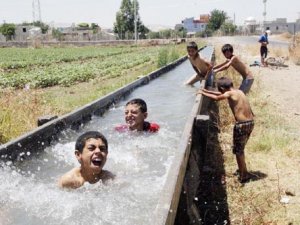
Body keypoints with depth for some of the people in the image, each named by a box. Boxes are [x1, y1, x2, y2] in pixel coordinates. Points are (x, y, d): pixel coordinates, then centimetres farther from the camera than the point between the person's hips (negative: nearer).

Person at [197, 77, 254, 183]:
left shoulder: (229, 94, -10)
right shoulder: (239, 92, 14)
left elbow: (217, 98, 6)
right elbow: (222, 94, 27)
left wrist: (203, 93, 18)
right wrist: (207, 91, 32)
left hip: (242, 124, -8)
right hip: (250, 122, 8)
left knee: (238, 150, 7)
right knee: (240, 148, 24)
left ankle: (244, 175, 13)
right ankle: (242, 170, 37)